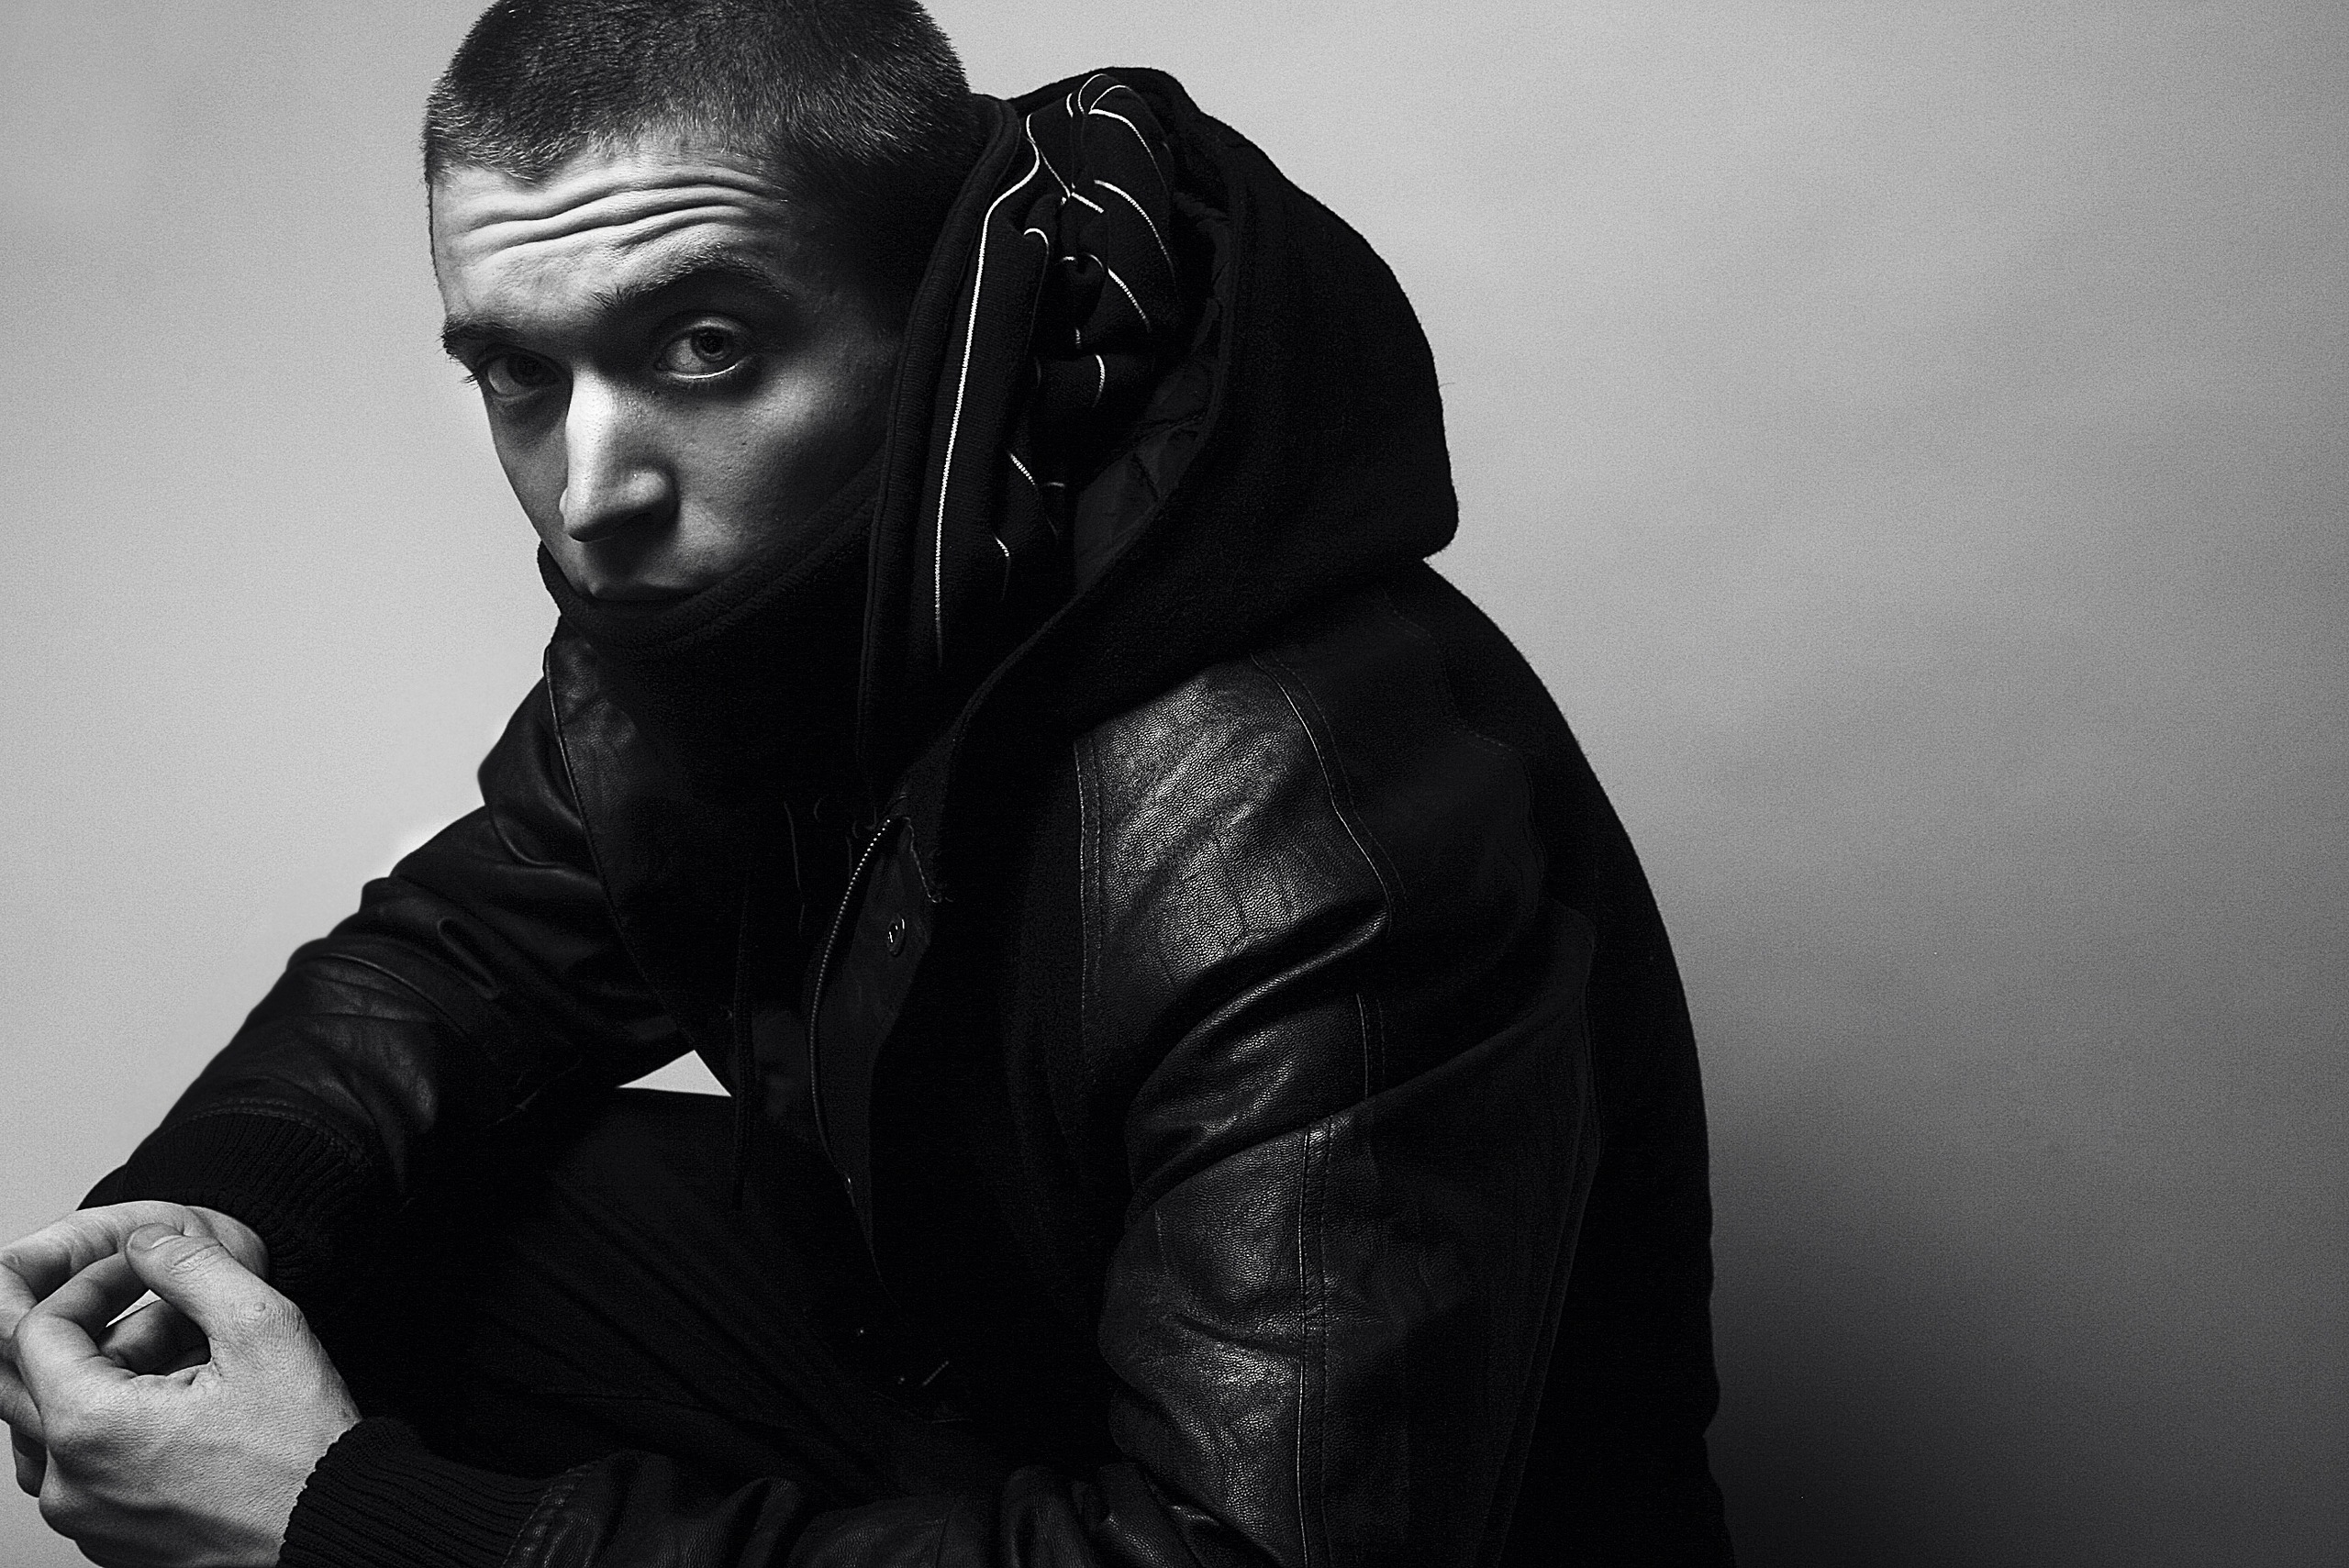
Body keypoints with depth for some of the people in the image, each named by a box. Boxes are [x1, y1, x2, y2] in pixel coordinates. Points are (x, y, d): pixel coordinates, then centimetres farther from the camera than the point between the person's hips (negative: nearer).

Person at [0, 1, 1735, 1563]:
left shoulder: (1311, 863, -36)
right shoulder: (720, 577, -11)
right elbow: (494, 934, 5)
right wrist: (211, 1210, -18)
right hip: (925, 1325, 7)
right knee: (314, 1243, -4)